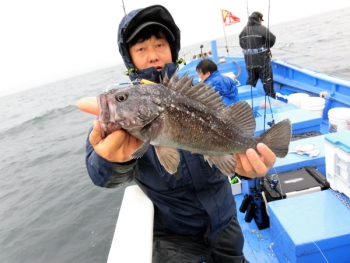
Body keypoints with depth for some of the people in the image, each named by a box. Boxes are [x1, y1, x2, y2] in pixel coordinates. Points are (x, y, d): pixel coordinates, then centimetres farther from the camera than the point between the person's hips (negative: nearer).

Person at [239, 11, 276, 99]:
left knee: (251, 80, 20)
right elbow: (272, 38, -15)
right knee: (267, 80, 6)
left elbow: (241, 43, 14)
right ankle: (271, 96, 11)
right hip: (262, 60, -5)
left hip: (249, 61, 5)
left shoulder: (244, 29, 7)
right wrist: (268, 46, 4)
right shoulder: (261, 28, -10)